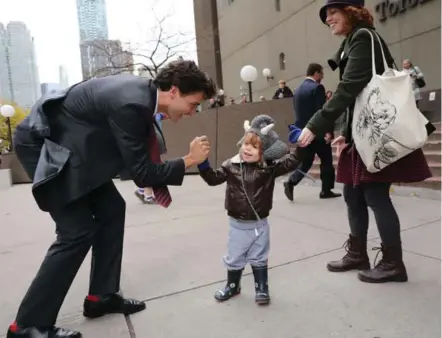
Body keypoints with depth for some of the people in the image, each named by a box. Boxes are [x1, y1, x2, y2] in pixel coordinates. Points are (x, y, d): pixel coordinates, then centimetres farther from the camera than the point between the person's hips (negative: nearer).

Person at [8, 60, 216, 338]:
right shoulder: (132, 103, -32)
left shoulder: (143, 93, -3)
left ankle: (101, 296, 17)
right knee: (78, 232, -11)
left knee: (112, 209, 5)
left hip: (71, 144, 9)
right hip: (42, 143, -9)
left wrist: (158, 179, 3)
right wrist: (189, 160, -17)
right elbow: (141, 174, -25)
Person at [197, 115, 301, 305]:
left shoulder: (269, 168, -10)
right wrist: (202, 162, -17)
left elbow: (291, 162, -13)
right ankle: (232, 286, 40)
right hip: (237, 224, 1)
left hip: (259, 224, -1)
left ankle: (262, 289, 35)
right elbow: (213, 178, -4)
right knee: (234, 259, 18)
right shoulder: (231, 166, -7)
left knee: (259, 259, 16)